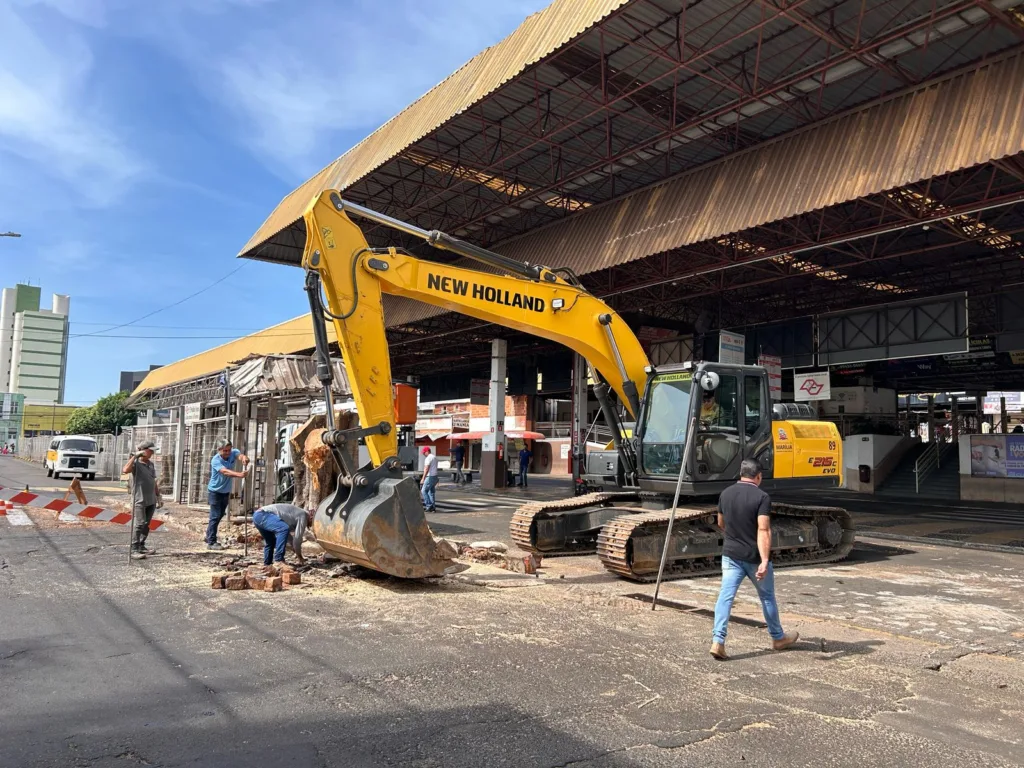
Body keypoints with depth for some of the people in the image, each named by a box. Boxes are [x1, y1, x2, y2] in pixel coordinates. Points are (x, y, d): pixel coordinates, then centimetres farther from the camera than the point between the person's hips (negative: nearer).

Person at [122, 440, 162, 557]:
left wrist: (158, 496, 20)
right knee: (139, 524, -10)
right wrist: (135, 456, -25)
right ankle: (134, 549, -6)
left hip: (151, 500, 7)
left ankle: (141, 546, 21)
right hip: (139, 500, -7)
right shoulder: (135, 463, -8)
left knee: (146, 524, 12)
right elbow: (125, 470, -31)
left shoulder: (151, 464, 14)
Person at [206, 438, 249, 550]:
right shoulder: (215, 460, -25)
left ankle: (209, 537, 33)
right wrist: (239, 474, -57)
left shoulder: (233, 453, -10)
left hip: (226, 491, 6)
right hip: (215, 491, -6)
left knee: (219, 516, 17)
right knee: (215, 516, -8)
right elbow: (225, 471, -40)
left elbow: (240, 456, -31)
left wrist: (244, 459, -56)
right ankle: (211, 542, -2)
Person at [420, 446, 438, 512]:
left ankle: (429, 505, -7)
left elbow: (426, 469, -21)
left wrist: (423, 478, -23)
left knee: (423, 491, -4)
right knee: (431, 492, 12)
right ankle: (432, 507, 11)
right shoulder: (435, 457, 17)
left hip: (430, 477, -10)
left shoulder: (428, 458, -14)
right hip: (435, 476, 10)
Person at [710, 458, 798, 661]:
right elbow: (763, 530, -24)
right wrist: (764, 561, -28)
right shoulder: (761, 497, -15)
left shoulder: (725, 494, 2)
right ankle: (778, 638, 35)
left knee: (725, 596, -1)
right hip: (755, 557, -3)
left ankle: (718, 641, -12)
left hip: (731, 554, 3)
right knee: (767, 597, 17)